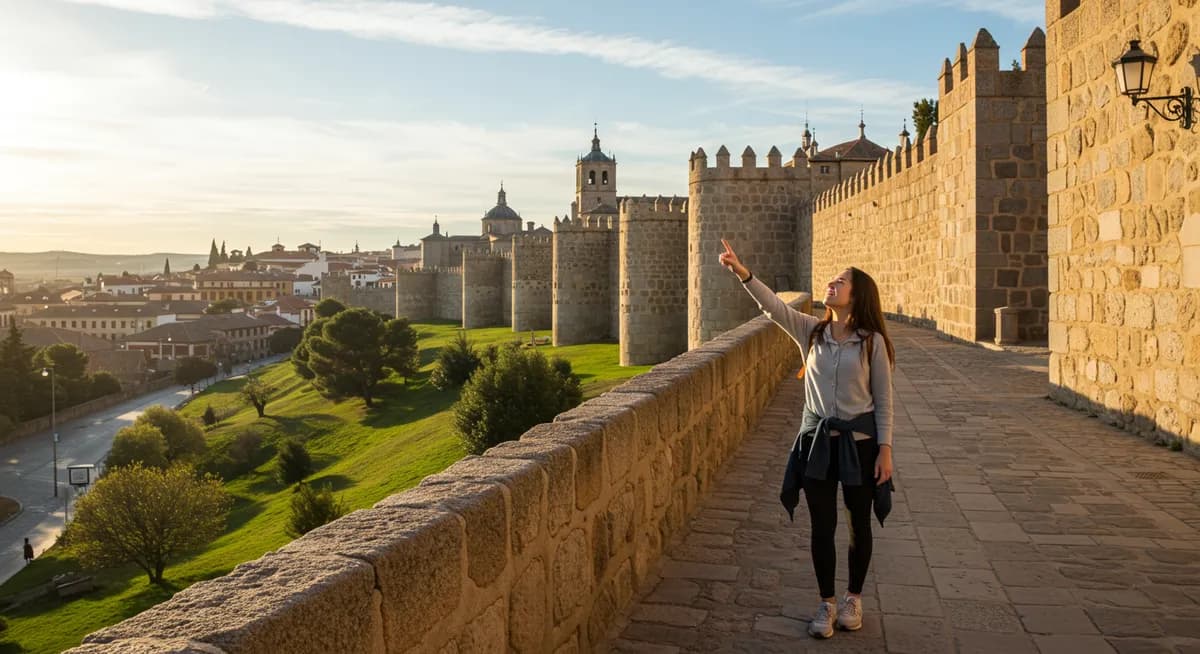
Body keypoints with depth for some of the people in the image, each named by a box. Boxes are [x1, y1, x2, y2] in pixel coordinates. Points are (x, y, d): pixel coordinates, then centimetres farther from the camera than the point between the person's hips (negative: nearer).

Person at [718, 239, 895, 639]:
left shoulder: (872, 341, -7)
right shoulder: (811, 332, 1)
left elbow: (883, 401, -5)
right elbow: (773, 307, -14)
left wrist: (885, 449, -8)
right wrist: (742, 273, -27)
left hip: (859, 440, -2)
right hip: (818, 439, 2)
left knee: (859, 524, 12)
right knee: (822, 526, 8)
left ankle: (853, 598, 32)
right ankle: (826, 603, 24)